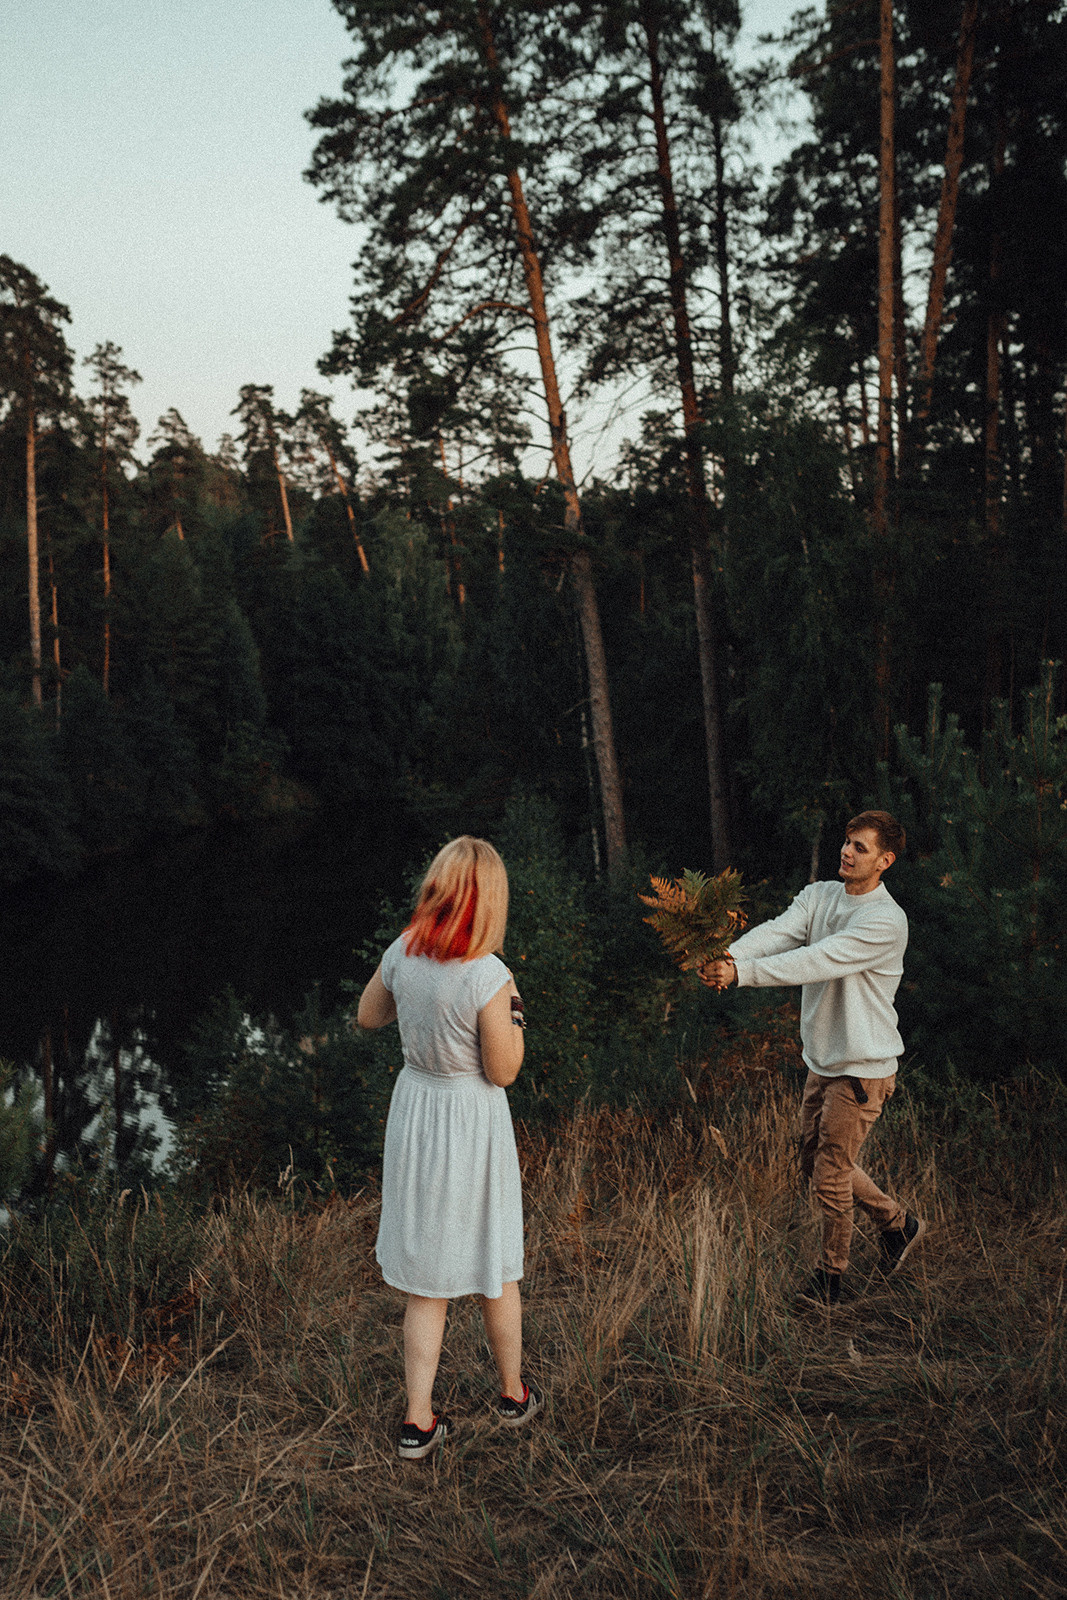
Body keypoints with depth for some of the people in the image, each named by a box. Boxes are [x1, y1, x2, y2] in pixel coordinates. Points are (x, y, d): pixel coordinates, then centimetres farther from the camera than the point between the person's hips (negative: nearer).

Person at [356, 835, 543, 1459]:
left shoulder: (401, 954, -9)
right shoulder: (487, 976, -25)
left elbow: (368, 1016, 9)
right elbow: (503, 1071, -15)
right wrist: (514, 1005, -5)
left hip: (414, 1107, 4)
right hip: (473, 1121, -4)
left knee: (427, 1277, 16)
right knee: (495, 1265, 18)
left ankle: (419, 1422, 22)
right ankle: (514, 1395, 38)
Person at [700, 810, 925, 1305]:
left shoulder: (887, 921, -20)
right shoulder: (819, 895, 2)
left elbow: (816, 960, -30)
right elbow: (778, 931, -15)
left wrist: (741, 973, -38)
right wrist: (727, 955, -36)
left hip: (862, 1068, -8)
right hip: (821, 1060, 8)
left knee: (830, 1176, 1)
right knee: (816, 1162, 19)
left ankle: (830, 1277, 24)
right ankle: (897, 1222, 40)